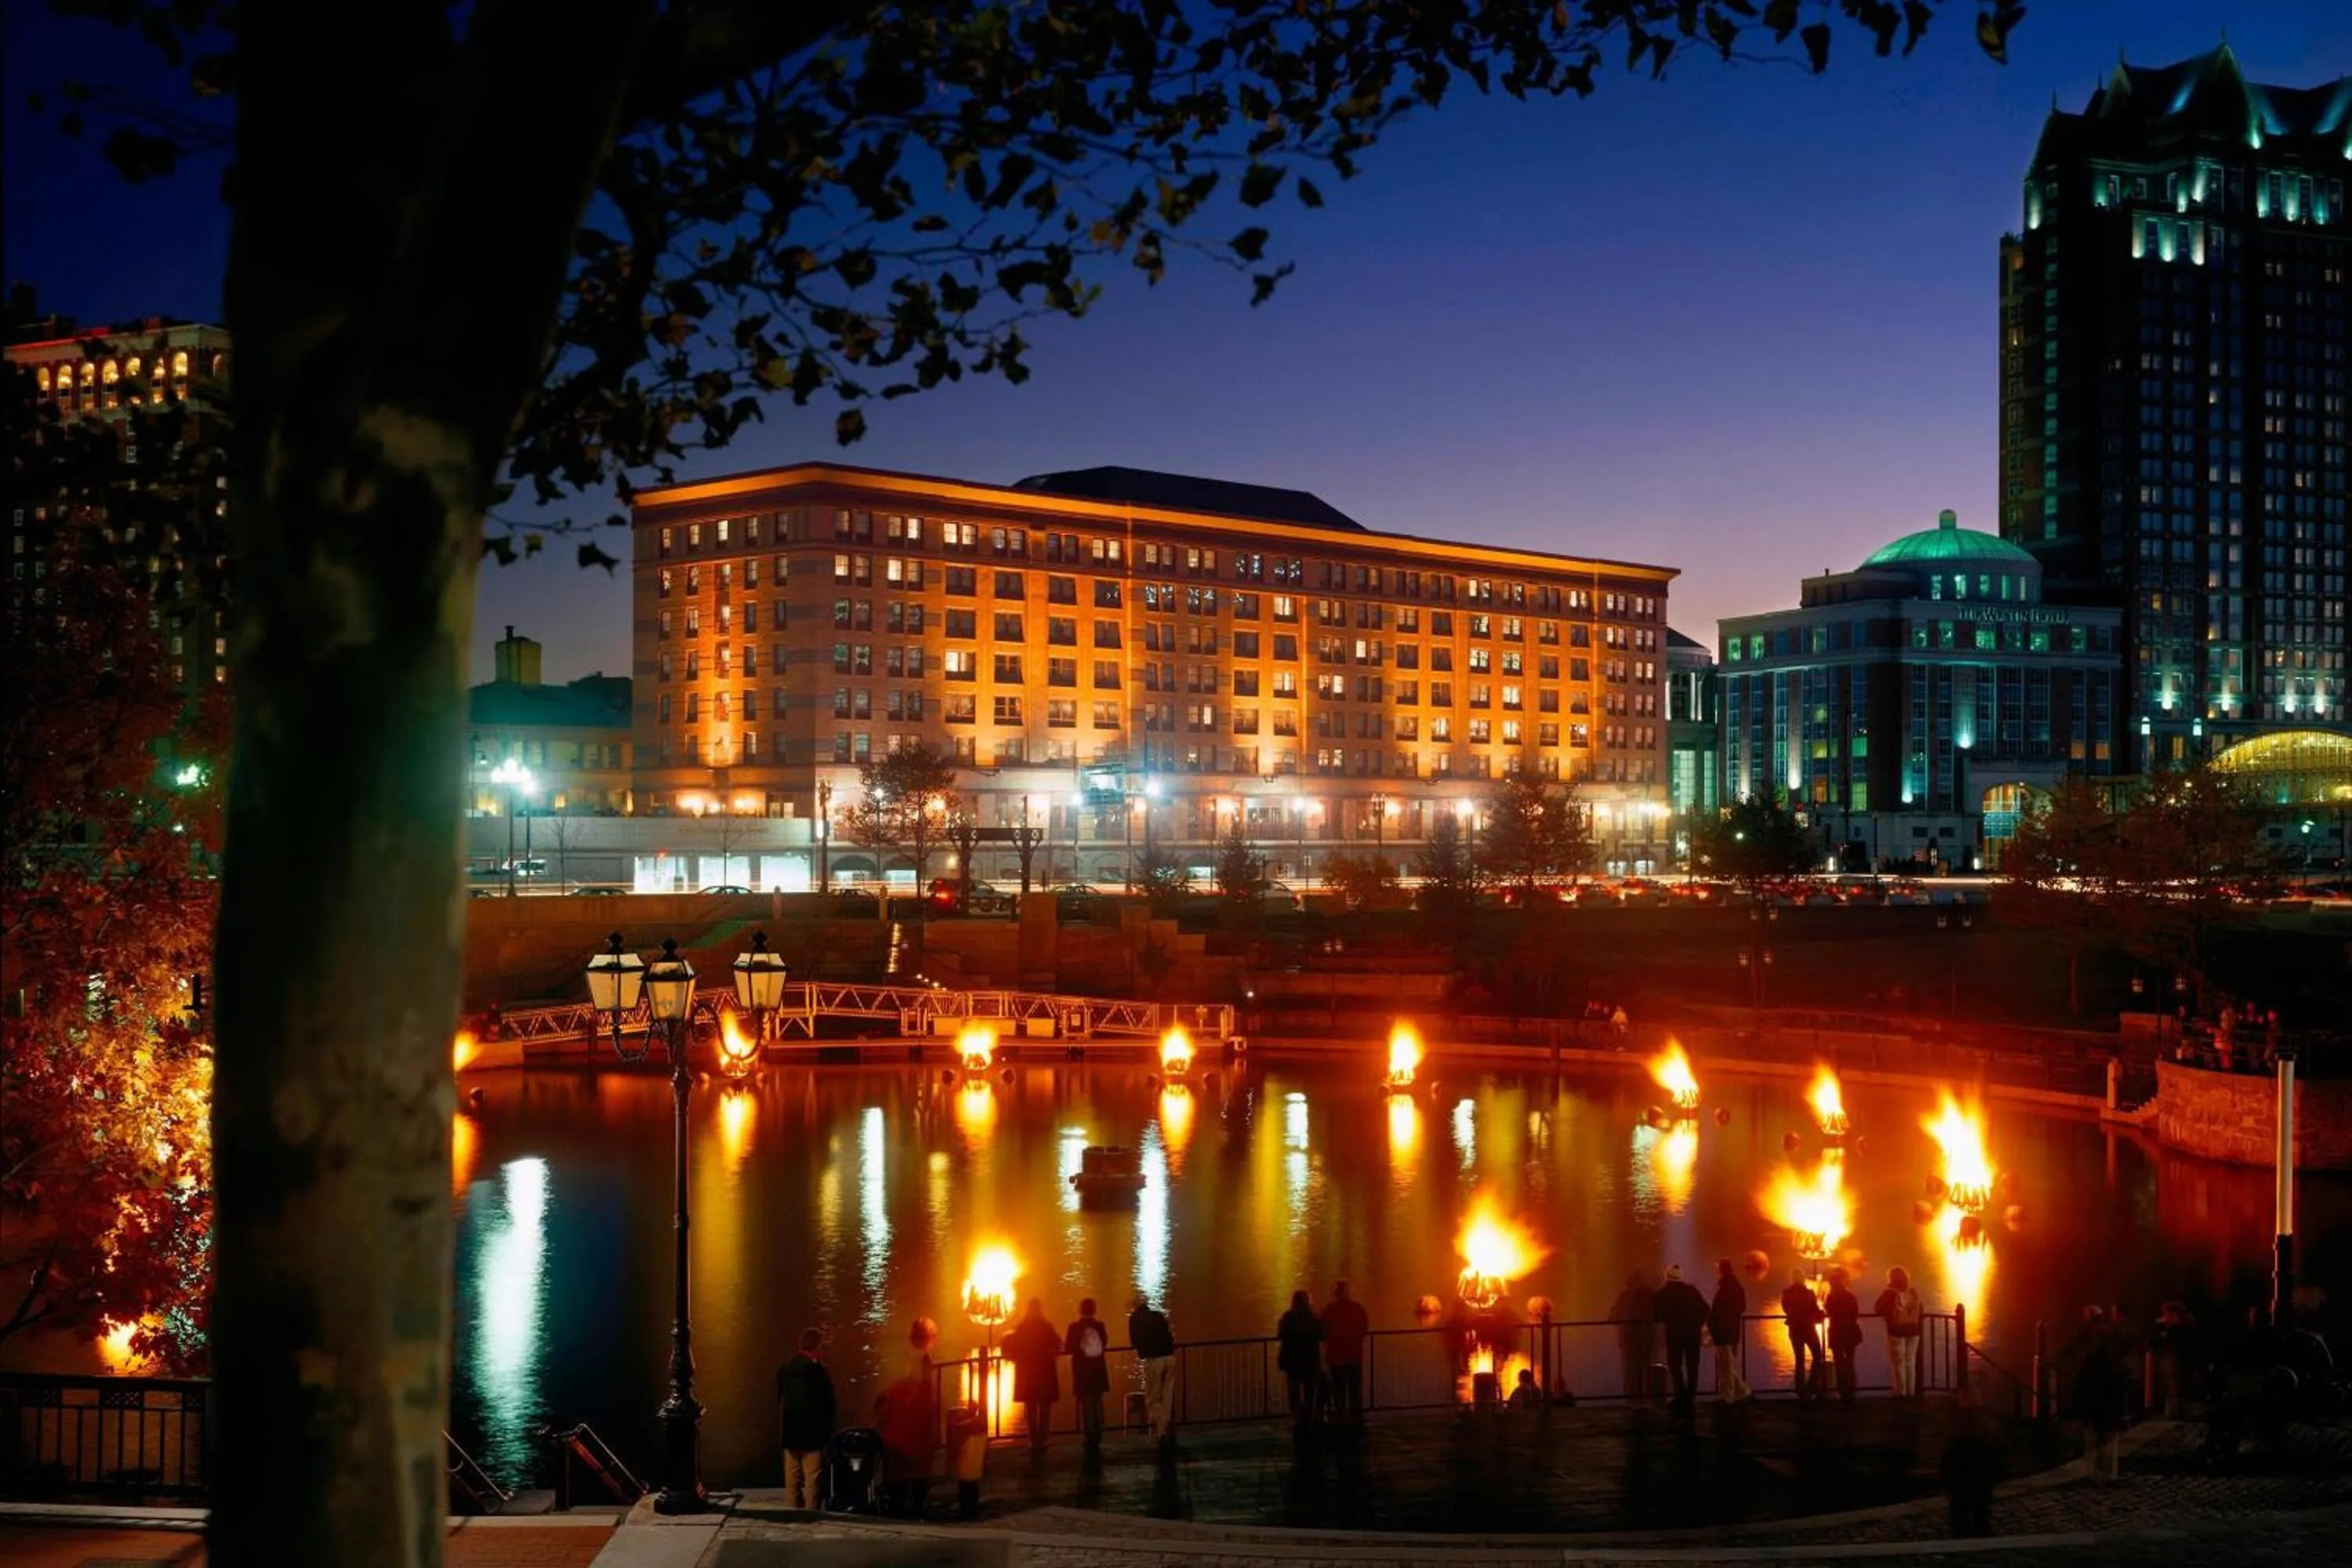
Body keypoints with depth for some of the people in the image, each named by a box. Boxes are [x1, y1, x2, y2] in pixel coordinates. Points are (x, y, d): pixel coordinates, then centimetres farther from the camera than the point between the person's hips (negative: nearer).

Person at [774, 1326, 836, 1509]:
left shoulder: (785, 1369, 5)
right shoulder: (817, 1370, -16)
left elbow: (780, 1402, 10)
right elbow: (827, 1403, -14)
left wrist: (781, 1433, 17)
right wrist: (828, 1430, -4)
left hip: (789, 1432, 7)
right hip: (812, 1433, -7)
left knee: (792, 1479, 11)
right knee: (813, 1479, -2)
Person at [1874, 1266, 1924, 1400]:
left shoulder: (1890, 1293, -12)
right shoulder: (1914, 1293, 2)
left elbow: (1877, 1309, -5)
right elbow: (1918, 1311, 11)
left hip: (1897, 1332, -4)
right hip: (1913, 1331, 4)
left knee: (1899, 1364, 2)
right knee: (1911, 1363, 12)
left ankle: (1901, 1393, 3)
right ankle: (1911, 1392, 14)